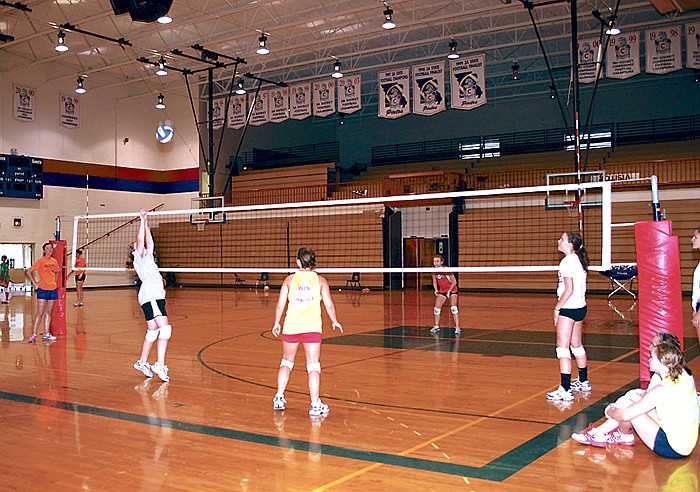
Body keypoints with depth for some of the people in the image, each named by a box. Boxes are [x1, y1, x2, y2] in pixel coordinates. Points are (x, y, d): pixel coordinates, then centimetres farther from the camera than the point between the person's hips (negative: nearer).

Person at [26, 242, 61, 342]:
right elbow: (29, 272, -10)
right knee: (40, 313, -6)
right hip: (43, 289, -5)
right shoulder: (40, 261, -8)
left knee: (48, 312, 9)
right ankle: (33, 334, -1)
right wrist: (35, 283, -12)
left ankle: (46, 334, 14)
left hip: (53, 289, 6)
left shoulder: (54, 261, 8)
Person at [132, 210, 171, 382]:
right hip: (150, 295, -9)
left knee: (153, 331, 11)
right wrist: (142, 221, 0)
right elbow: (140, 240, -4)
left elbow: (149, 241, 26)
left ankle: (142, 362, 21)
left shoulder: (148, 257, 27)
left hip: (157, 296, 9)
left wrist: (146, 222, 29)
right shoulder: (138, 259, 6)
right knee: (165, 328, -19)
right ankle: (160, 365, -23)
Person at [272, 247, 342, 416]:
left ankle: (279, 398, 20)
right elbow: (329, 305, 1)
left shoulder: (290, 279, 7)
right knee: (313, 366, 0)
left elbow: (280, 305, 5)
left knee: (287, 361, 19)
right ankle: (315, 405, -5)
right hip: (312, 326, -1)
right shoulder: (320, 280, 6)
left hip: (291, 325, 1)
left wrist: (276, 323, 18)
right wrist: (334, 321, 17)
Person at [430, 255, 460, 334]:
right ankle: (436, 326, 17)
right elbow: (434, 282, 5)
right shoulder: (434, 271, -9)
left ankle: (457, 327, -13)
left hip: (452, 290, -5)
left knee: (453, 308, -19)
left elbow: (454, 282, -19)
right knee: (436, 308, 1)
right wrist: (436, 290, -13)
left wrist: (449, 291, -20)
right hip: (442, 291, 5)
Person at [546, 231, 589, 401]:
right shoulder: (579, 259, 11)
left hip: (569, 309, -10)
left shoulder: (568, 261, -16)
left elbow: (569, 290, -20)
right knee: (577, 346, 22)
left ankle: (565, 390, -11)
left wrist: (557, 308, -13)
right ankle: (583, 382, 36)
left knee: (563, 348, -8)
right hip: (580, 307, 10)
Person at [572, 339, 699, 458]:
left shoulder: (662, 390, -24)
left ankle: (623, 435, 22)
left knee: (626, 404, -10)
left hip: (673, 448, -9)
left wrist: (610, 411, 0)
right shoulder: (684, 376, 0)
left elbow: (625, 415, -19)